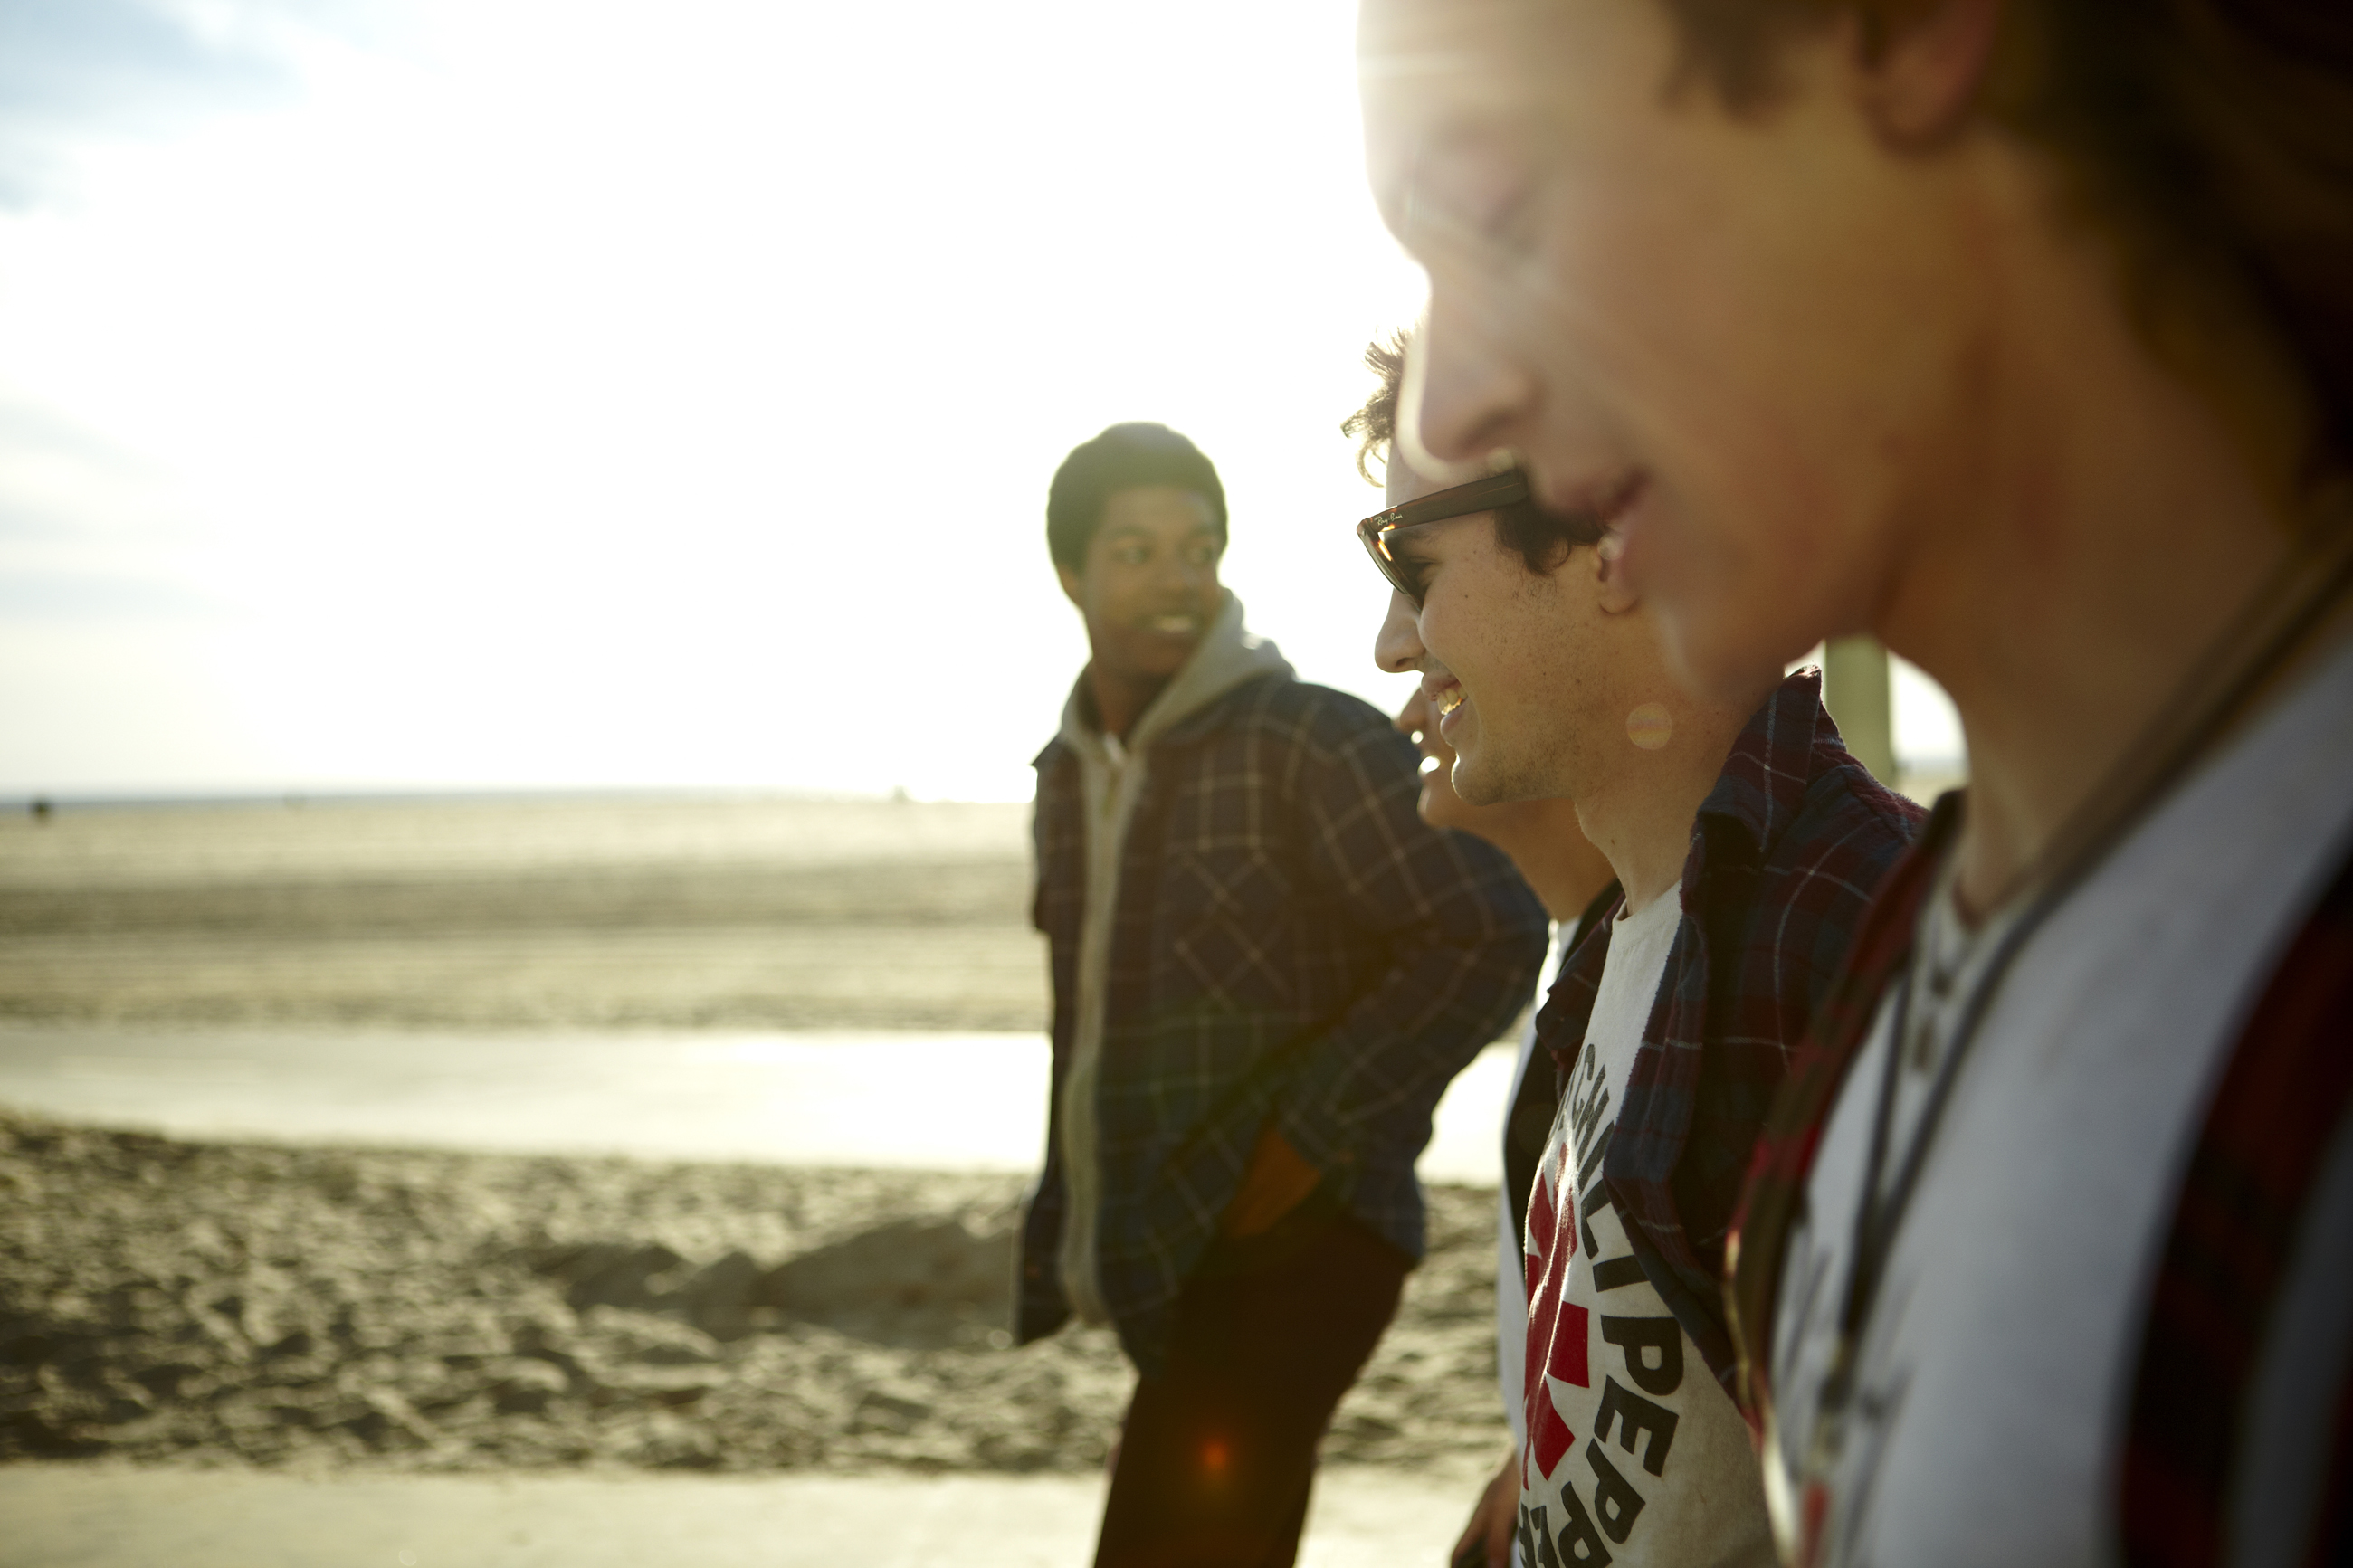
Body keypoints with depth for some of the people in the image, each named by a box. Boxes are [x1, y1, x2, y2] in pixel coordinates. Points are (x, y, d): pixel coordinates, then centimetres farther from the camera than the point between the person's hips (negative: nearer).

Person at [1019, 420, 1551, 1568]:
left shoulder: (1312, 743, -11)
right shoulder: (1066, 776, 12)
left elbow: (1491, 939, -17)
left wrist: (1316, 1129, -18)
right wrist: (1065, 1236, 16)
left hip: (1290, 1248, -8)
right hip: (1160, 1264, 8)